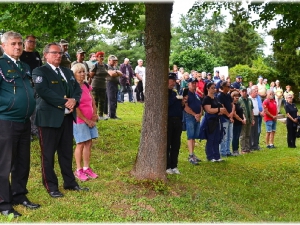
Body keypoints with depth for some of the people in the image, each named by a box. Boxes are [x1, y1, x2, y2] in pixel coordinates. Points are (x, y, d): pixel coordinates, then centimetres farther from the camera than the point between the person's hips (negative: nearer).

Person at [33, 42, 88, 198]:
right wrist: (64, 102, -19)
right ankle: (51, 186, 11)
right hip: (49, 118, -7)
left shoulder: (67, 72, 17)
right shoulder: (39, 72, -5)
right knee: (48, 154, 2)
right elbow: (43, 91, -19)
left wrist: (74, 100, -11)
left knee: (67, 152, 14)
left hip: (67, 117, 7)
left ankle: (70, 182, 24)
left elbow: (77, 88, 11)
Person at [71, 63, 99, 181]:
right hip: (79, 120, -7)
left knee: (89, 143, 8)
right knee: (81, 144, -2)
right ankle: (78, 170, 9)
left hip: (90, 120, 7)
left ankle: (86, 168, 18)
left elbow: (92, 101, 15)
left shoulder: (87, 86, 9)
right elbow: (75, 107, -15)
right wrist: (86, 120, -12)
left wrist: (95, 114, 1)